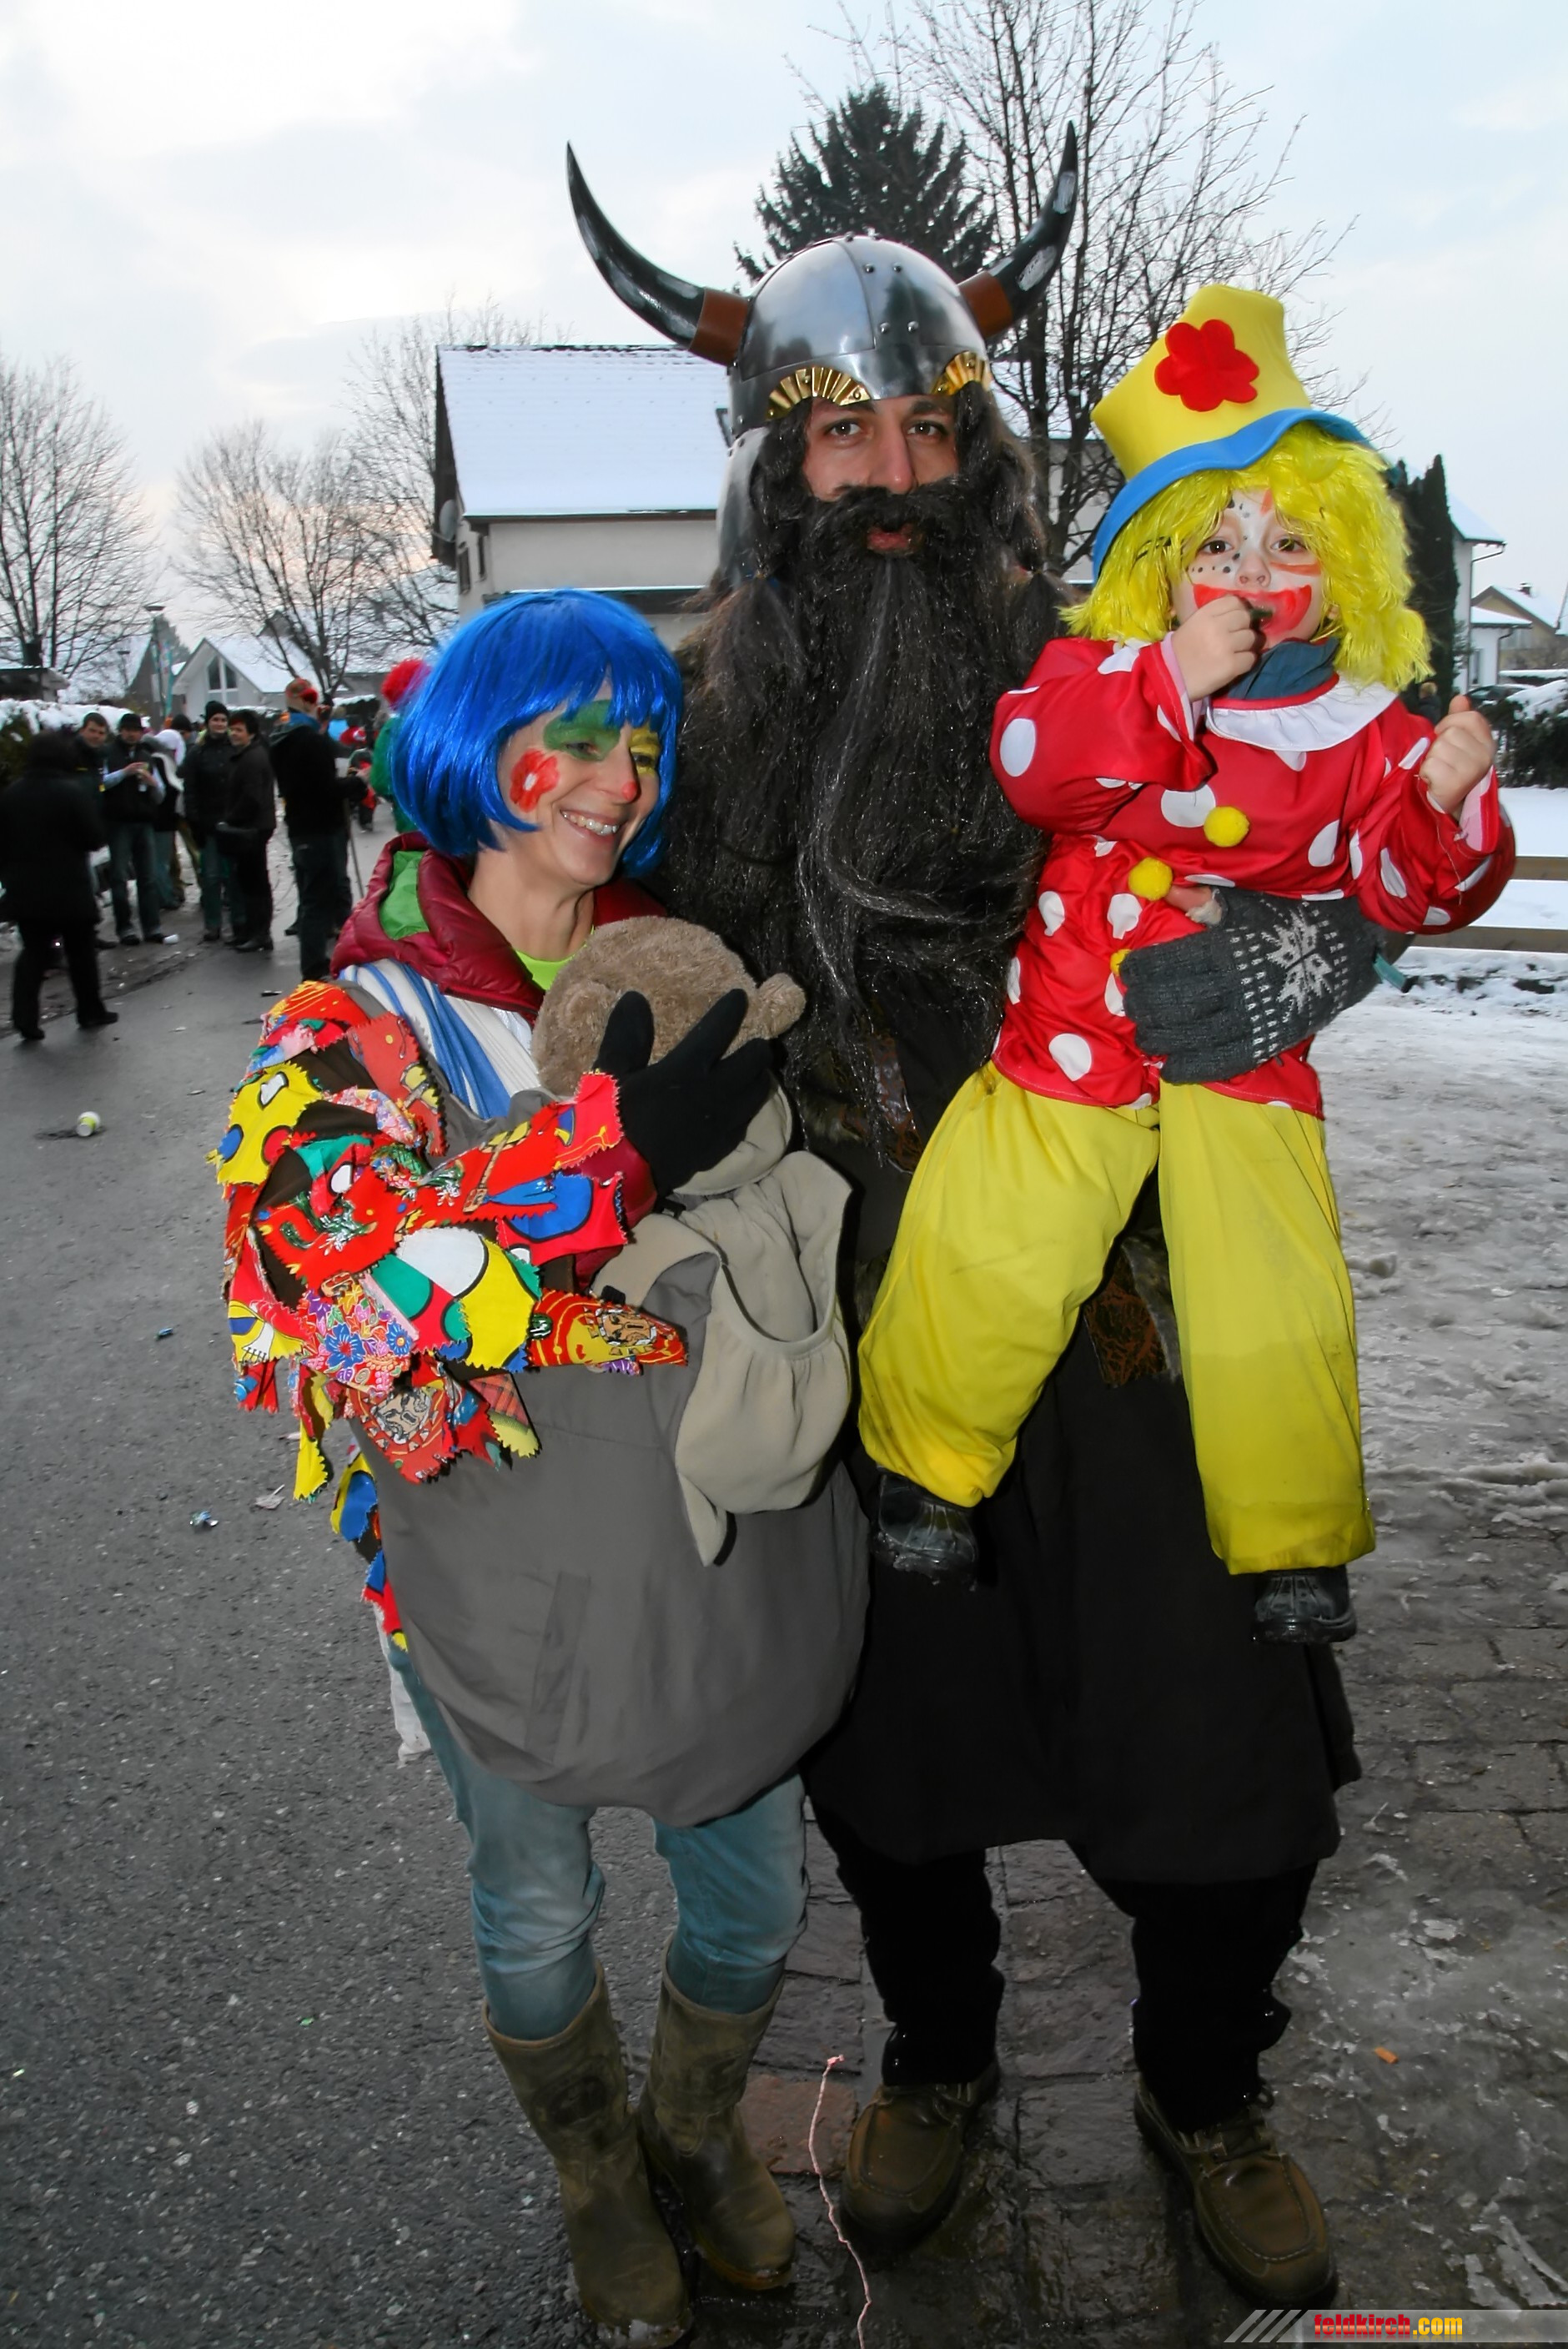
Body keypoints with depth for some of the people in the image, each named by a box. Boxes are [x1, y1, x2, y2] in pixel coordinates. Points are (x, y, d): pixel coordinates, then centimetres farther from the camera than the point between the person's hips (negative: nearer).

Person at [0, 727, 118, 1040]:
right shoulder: (73, 791, -14)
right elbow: (94, 837, -11)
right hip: (69, 888, -4)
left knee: (33, 953, 8)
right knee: (81, 952, 12)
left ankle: (25, 1018, -3)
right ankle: (90, 1011, 20)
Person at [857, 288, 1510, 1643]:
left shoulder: (1366, 730, 4)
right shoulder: (1106, 668, -1)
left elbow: (1410, 888, 2)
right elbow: (1034, 765, -19)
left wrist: (1448, 803, -18)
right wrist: (1171, 680, -28)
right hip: (1071, 1032, -1)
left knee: (1277, 1302, -2)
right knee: (985, 1253, -11)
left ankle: (1294, 1541, 20)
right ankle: (928, 1464, 15)